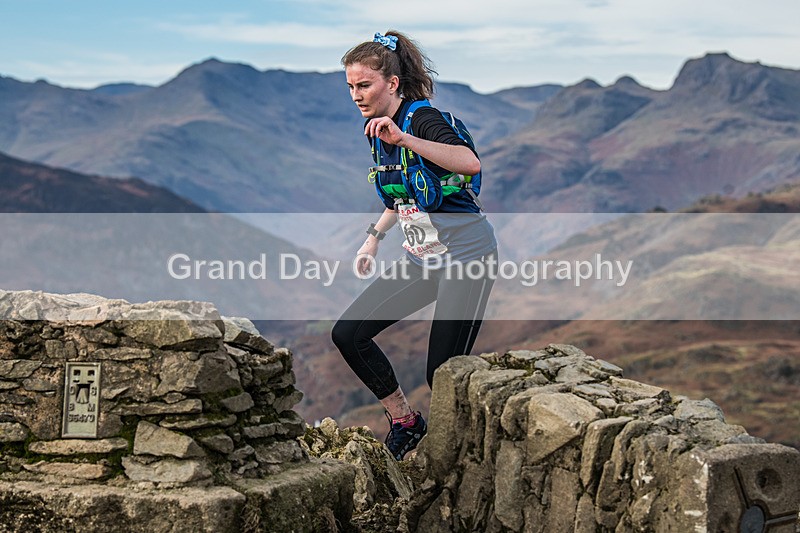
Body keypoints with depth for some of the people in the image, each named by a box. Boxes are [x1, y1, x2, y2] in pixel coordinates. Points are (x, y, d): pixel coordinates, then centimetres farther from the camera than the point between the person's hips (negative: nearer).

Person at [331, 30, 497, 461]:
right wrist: (374, 236, 16)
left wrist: (403, 138, -43)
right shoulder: (376, 131, 8)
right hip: (420, 259, 8)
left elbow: (470, 163, -37)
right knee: (348, 333, -1)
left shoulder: (422, 118, -16)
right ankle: (405, 422, 14)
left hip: (465, 255, -8)